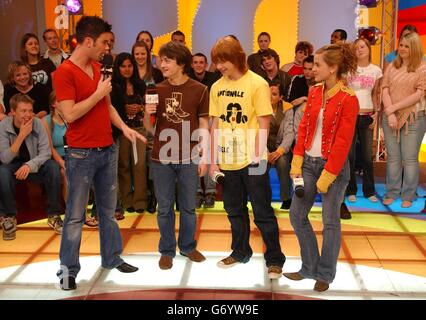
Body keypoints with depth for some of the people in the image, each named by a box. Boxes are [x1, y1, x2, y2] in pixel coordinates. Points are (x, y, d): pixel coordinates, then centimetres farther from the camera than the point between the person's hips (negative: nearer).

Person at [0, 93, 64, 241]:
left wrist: (29, 165, -34)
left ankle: (54, 215, -14)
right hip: (12, 167, -1)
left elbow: (46, 152, -16)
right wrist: (22, 135, -29)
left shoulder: (38, 124, -13)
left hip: (34, 165, 1)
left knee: (53, 167, -28)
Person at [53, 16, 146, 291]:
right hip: (81, 154, -7)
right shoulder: (64, 72, -14)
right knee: (76, 215, 1)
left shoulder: (98, 68, 11)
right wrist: (98, 93, -14)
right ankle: (68, 269, 12)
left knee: (108, 209, 15)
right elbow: (70, 114, -22)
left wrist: (124, 127, 2)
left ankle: (112, 257, 28)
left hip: (108, 150, 7)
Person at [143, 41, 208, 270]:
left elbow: (204, 127, 0)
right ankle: (167, 251, 22)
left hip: (189, 158, -1)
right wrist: (147, 115, -12)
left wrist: (204, 157, -4)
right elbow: (150, 128, 9)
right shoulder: (157, 90, 3)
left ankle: (188, 246, 29)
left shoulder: (199, 90, -3)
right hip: (161, 158, 2)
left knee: (188, 207, 12)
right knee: (164, 208, 9)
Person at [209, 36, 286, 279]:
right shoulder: (217, 87, 5)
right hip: (226, 160, 5)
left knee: (263, 212, 3)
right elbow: (216, 125, 8)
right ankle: (240, 252, 34)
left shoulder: (257, 84, -8)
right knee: (235, 210, 17)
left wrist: (256, 157, -14)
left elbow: (264, 124, -9)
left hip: (252, 160, -5)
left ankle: (275, 259, 16)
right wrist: (214, 160, 5)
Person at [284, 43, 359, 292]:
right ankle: (310, 267, 25)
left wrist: (327, 176, -16)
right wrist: (297, 162, -2)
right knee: (297, 215, 9)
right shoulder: (314, 92, 6)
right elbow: (304, 128, 6)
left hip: (333, 166, -7)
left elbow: (343, 141, -16)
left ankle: (325, 274, 22)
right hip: (308, 162, 7)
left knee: (330, 222, 6)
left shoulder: (348, 99, -14)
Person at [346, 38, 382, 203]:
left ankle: (369, 191, 15)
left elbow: (375, 94, 12)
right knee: (349, 154, 1)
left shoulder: (376, 70, 7)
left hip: (367, 116, 2)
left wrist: (376, 114, 3)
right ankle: (351, 190, 12)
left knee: (367, 155, 4)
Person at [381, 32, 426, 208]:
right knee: (393, 157, 8)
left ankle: (408, 196, 12)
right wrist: (389, 113, -12)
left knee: (410, 159, 2)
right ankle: (391, 193, 17)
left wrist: (394, 107, -13)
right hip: (390, 117, 3)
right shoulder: (391, 67, 9)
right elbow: (385, 90, 2)